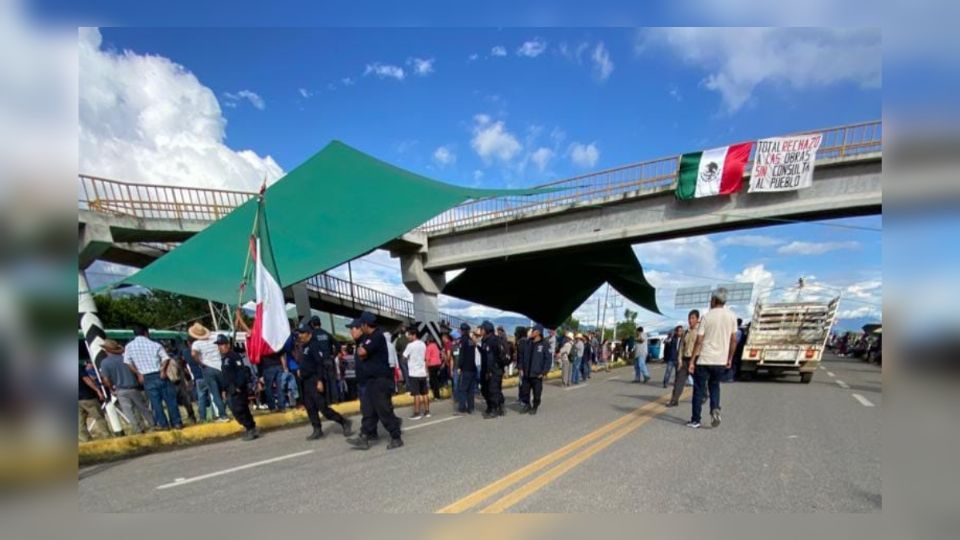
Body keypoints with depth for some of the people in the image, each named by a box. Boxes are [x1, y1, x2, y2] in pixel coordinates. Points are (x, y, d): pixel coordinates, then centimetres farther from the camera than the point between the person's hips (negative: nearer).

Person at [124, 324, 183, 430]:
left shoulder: (129, 346, 3)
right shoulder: (154, 344, 0)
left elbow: (127, 362, -1)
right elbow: (166, 358, -9)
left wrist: (138, 373, 3)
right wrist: (163, 370, -5)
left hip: (147, 378, 1)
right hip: (160, 375, -1)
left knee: (156, 402, 8)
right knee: (170, 399, 5)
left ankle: (163, 424, 11)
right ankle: (177, 422, 7)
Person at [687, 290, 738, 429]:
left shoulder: (707, 317, -9)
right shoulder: (732, 316, 1)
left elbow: (699, 341, -10)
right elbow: (734, 340, 3)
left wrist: (692, 361, -5)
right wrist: (730, 358, 15)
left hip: (704, 360, -3)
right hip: (721, 361, 3)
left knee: (699, 389, 7)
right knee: (714, 386, 23)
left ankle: (695, 420, 10)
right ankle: (715, 409, 0)